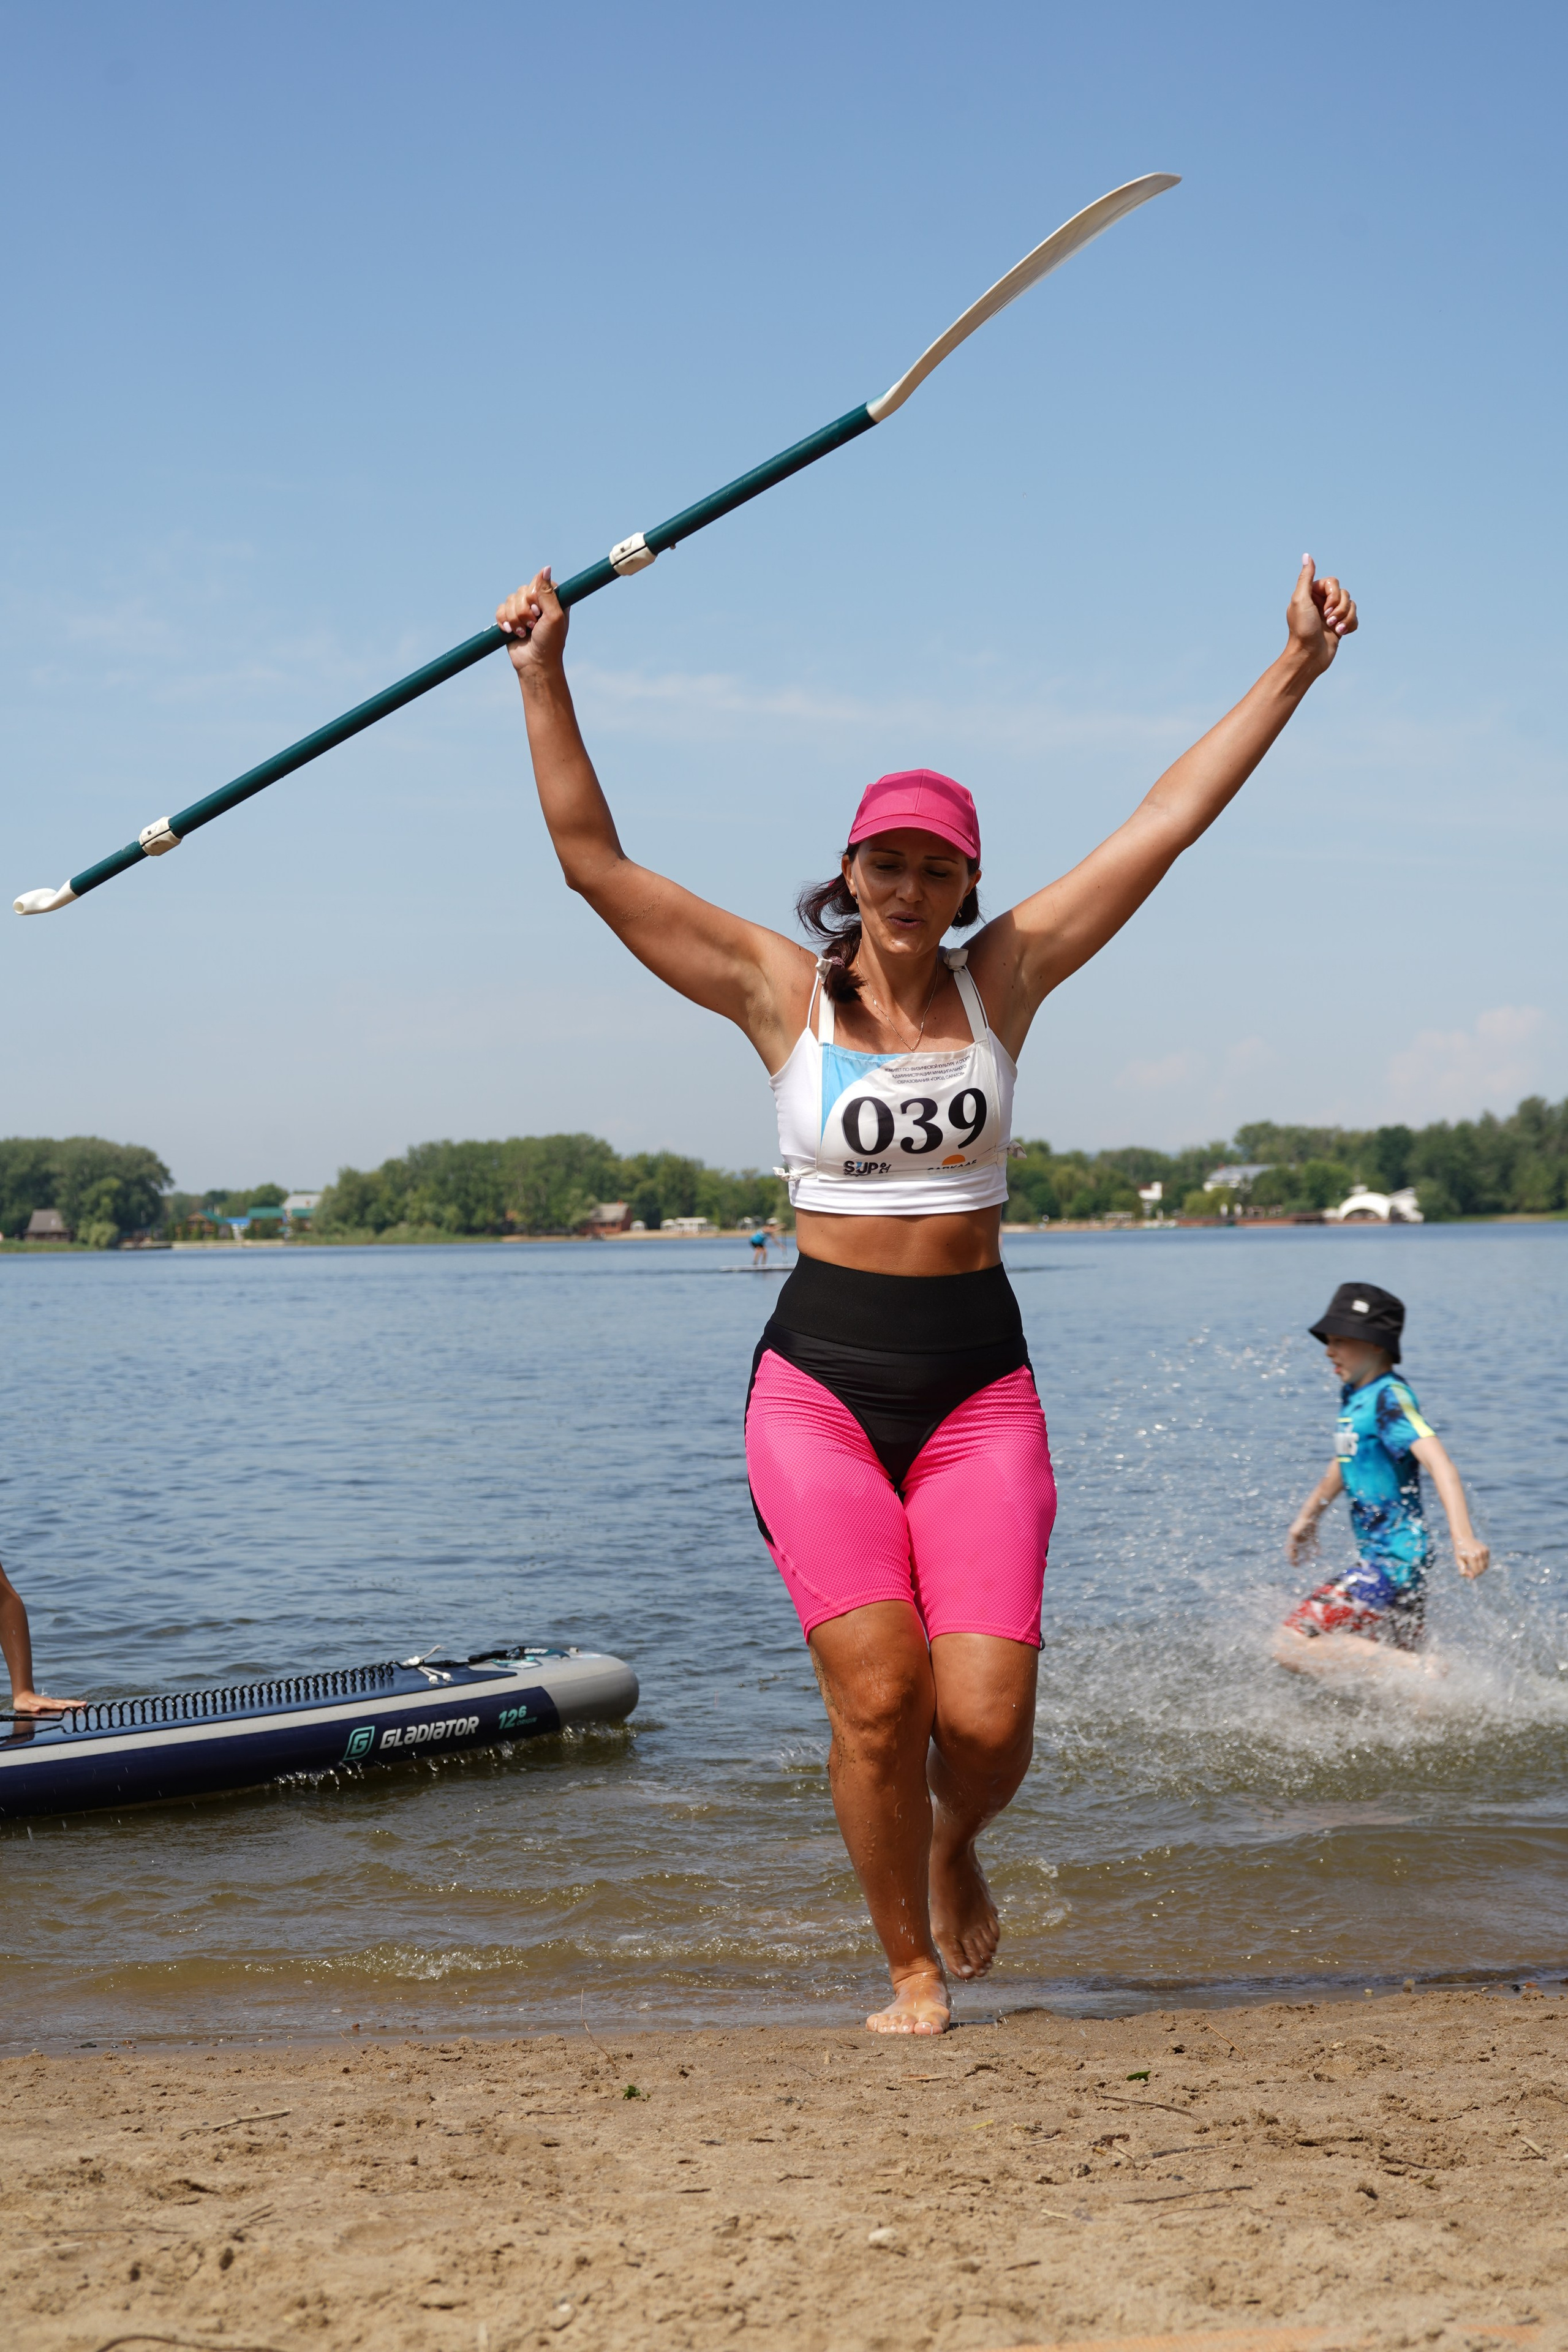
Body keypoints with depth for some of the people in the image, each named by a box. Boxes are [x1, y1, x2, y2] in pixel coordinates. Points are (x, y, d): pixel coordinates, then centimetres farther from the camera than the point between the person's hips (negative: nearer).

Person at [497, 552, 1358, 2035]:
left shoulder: (1002, 980, 4)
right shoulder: (783, 993, 1)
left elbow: (1167, 821, 3)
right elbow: (592, 858, -3)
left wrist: (1294, 669, 2)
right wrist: (543, 679, -10)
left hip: (979, 1381, 1)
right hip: (820, 1379, -1)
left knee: (987, 1714, -7)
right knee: (876, 1700, -11)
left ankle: (955, 1851, 30)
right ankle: (910, 1967, 13)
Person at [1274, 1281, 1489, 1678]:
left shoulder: (1390, 1398, -17)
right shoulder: (1354, 1395, 12)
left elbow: (1438, 1462, -30)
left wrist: (1463, 1536, -44)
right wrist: (1307, 1518, 39)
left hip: (1394, 1561, -10)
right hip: (1377, 1557, 10)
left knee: (1292, 1646, -17)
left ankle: (1424, 1671, -16)